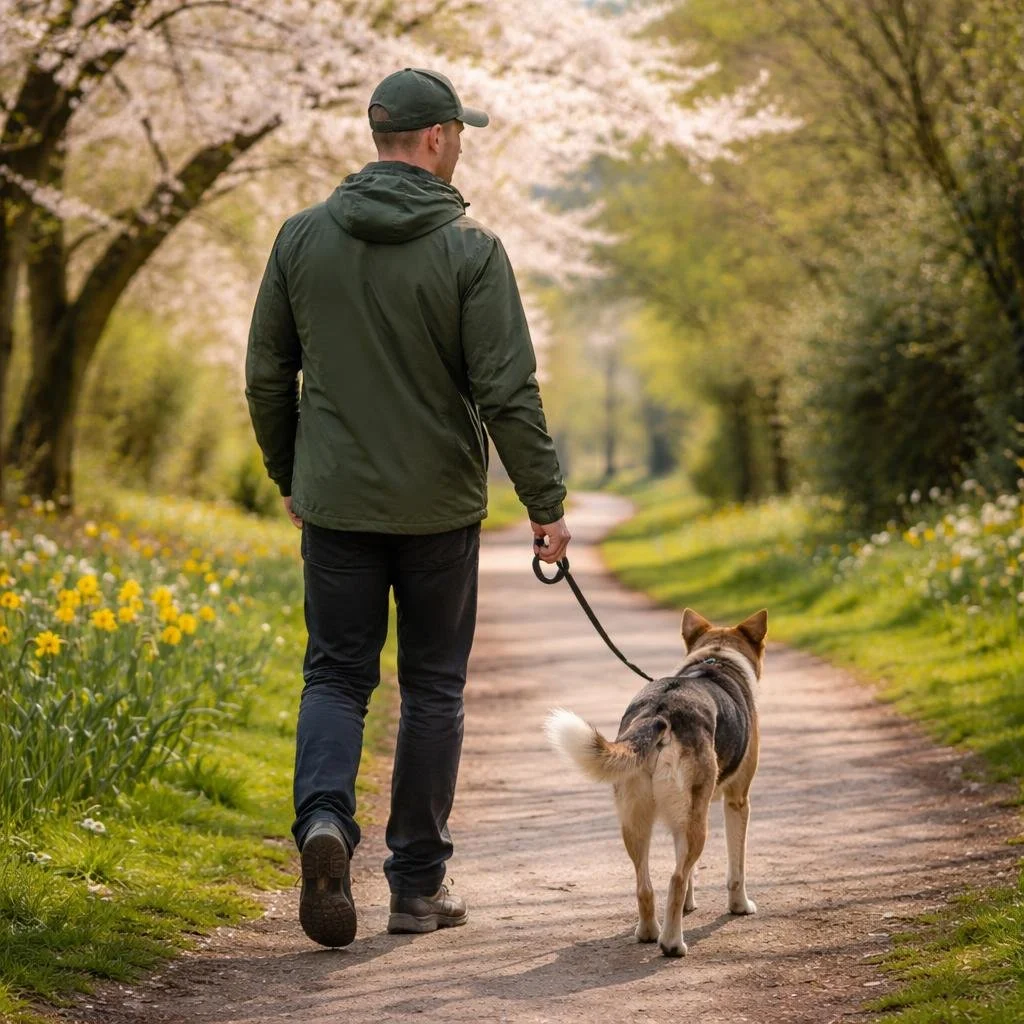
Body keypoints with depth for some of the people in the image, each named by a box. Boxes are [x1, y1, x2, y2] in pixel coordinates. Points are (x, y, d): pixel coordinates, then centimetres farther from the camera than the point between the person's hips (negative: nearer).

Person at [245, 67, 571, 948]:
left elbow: (267, 376, 5)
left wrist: (290, 478, 19)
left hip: (337, 503, 2)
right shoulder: (470, 249, -10)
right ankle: (420, 884, 14)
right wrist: (546, 502, -5)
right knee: (433, 688, 9)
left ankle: (324, 817, -19)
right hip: (439, 509, -2)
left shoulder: (303, 238, 0)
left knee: (336, 676, 9)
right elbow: (509, 391, -13)